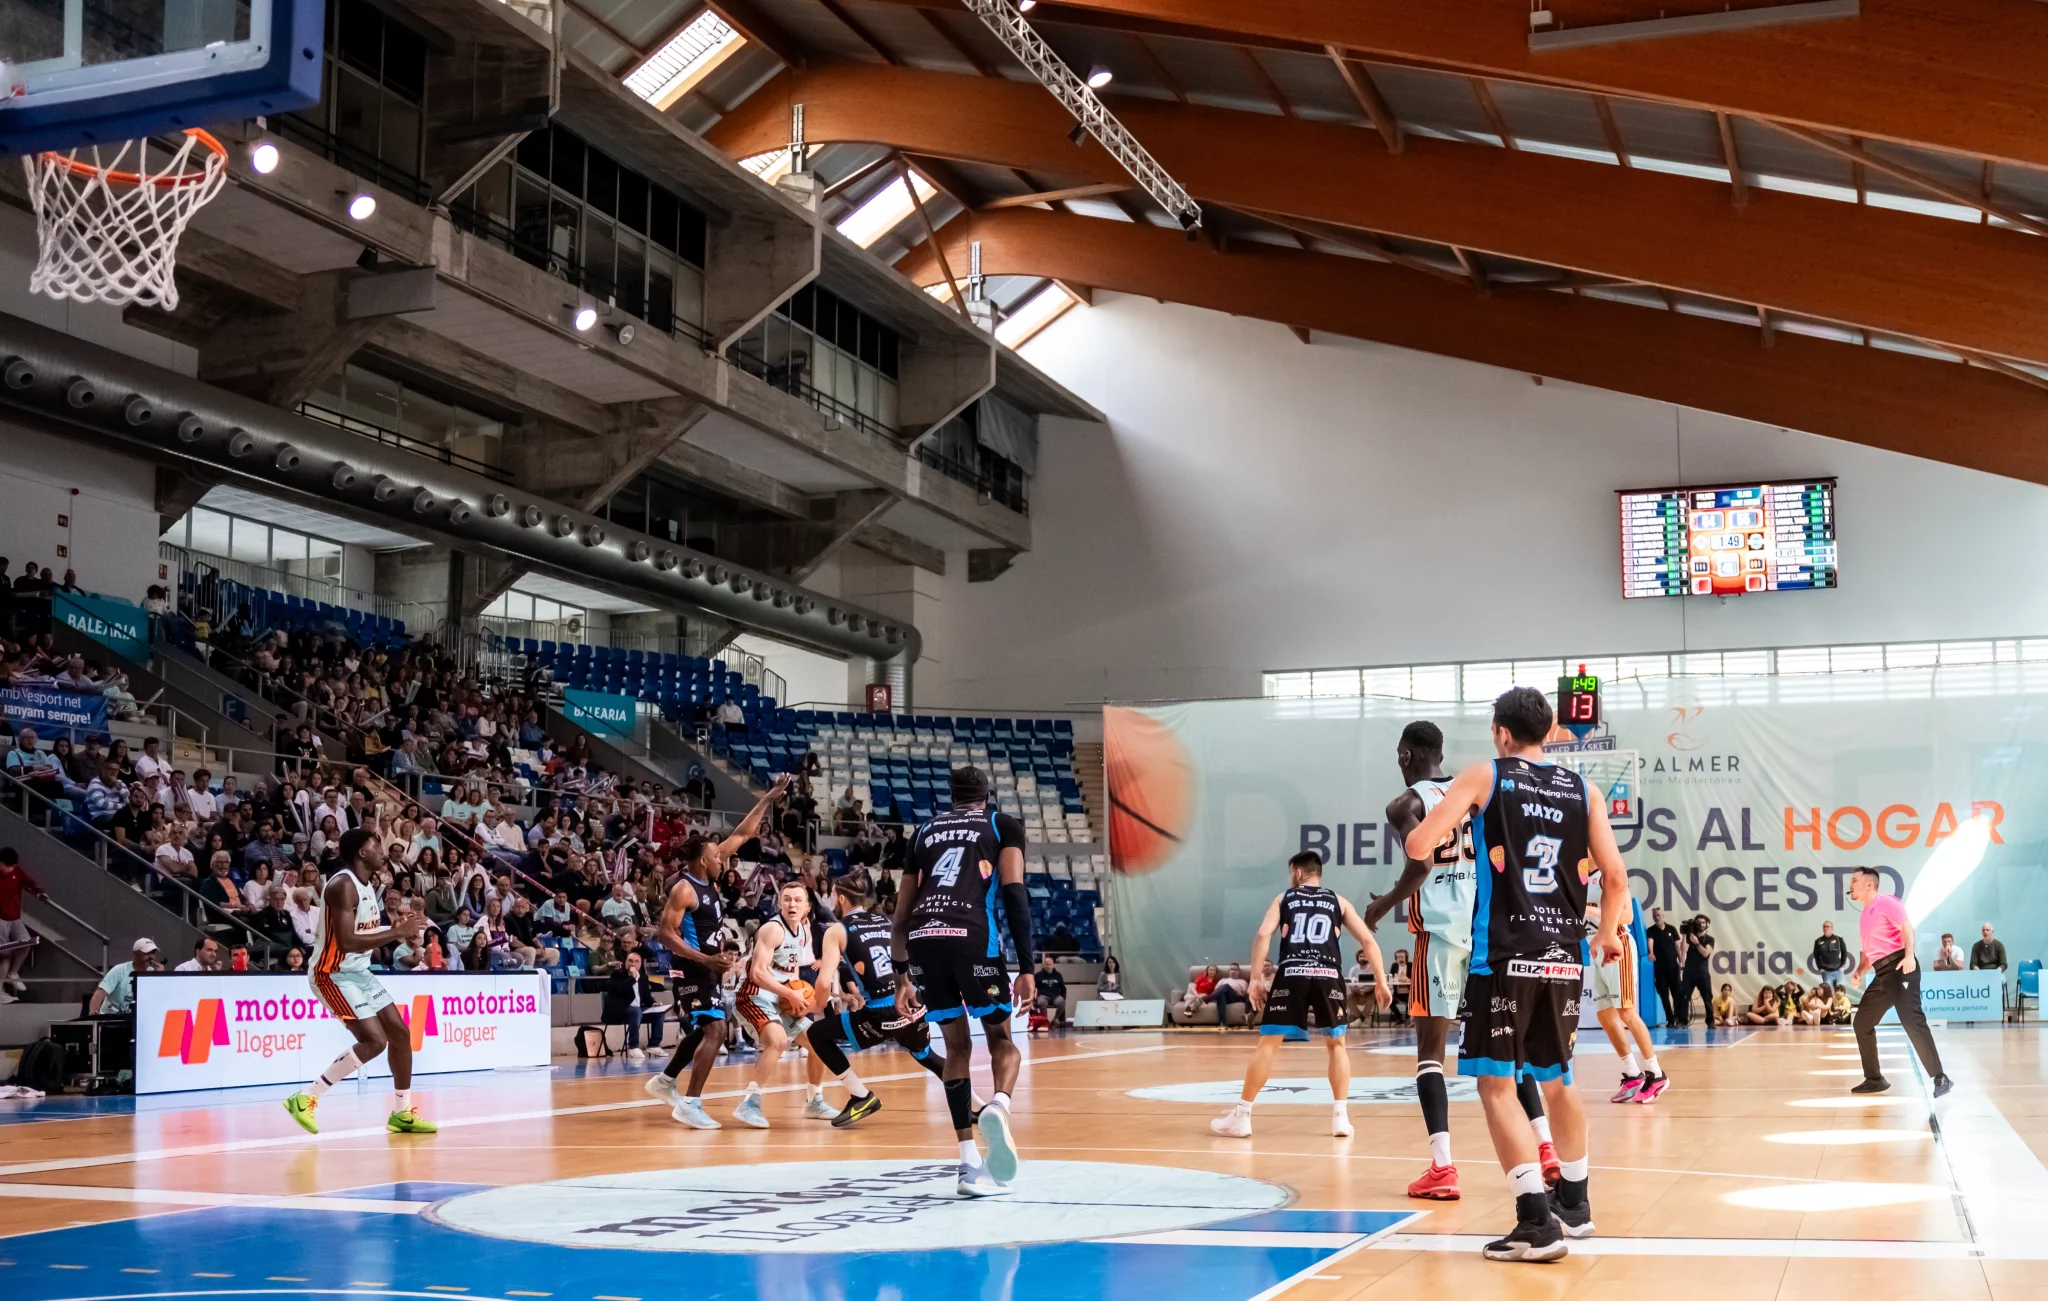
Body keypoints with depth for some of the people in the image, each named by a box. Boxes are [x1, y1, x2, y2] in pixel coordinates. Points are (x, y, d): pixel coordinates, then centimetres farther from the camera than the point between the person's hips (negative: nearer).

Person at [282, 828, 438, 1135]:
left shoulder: (368, 885, 9)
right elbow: (347, 941, -31)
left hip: (359, 972, 10)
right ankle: (305, 1099, -10)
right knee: (374, 1041, -18)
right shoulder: (343, 886, -22)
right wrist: (397, 932, -27)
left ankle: (402, 1113, 19)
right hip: (333, 974, -10)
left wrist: (400, 931, -1)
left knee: (400, 1033, 9)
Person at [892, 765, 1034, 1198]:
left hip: (923, 939, 3)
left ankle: (971, 1165, 10)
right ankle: (998, 1106, -17)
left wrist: (901, 976, 32)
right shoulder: (1003, 825, 17)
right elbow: (1014, 893, 2)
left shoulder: (925, 830, 28)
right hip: (972, 936, -3)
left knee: (957, 1046, 18)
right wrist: (1026, 967, 0)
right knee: (1001, 1039, 16)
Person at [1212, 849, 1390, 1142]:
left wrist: (1255, 979, 3)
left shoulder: (1283, 898, 18)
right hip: (1328, 976, 1)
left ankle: (1241, 1116, 4)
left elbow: (1263, 935, 2)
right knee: (1336, 1044, 17)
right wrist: (1380, 981, 13)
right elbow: (1368, 940, 11)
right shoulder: (1338, 901, 20)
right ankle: (1340, 1117, 10)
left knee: (1268, 1043, 3)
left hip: (1292, 975, -1)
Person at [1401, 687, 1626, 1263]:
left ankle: (1538, 1222, -11)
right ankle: (1574, 1204, 32)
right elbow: (1615, 875, 7)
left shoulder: (1485, 776, 0)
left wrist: (1432, 827, 18)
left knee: (1497, 1084, -2)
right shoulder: (1581, 789, 11)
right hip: (1564, 956, 5)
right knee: (1556, 1079, 21)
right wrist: (1608, 933, 25)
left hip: (1505, 956, -5)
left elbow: (1418, 847, -6)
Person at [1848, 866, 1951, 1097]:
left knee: (1912, 1021, -20)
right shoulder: (1866, 915, 23)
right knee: (1862, 1022, 10)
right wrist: (1859, 973, 13)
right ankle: (1874, 1079, 18)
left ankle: (1940, 1078, -19)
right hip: (1882, 974, 10)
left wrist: (1909, 956, -31)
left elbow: (1906, 927, -16)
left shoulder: (1886, 902, -3)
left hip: (1899, 968, -10)